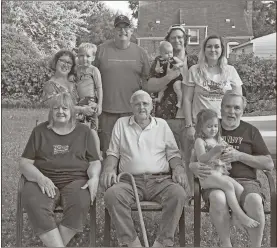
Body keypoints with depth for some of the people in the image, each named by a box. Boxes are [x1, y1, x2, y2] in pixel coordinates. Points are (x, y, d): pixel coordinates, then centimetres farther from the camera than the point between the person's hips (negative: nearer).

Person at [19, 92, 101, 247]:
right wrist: (40, 178, -12)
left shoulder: (83, 131, 15)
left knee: (81, 204, -33)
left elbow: (95, 162, 12)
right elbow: (25, 162, 9)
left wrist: (94, 177, -11)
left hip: (76, 180, 0)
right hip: (43, 181, 0)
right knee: (34, 205, -33)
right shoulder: (40, 131, 14)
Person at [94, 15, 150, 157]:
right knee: (106, 148, 7)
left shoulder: (140, 52, 7)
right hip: (107, 109, -1)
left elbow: (146, 79, 10)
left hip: (132, 109, 1)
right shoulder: (102, 50, 2)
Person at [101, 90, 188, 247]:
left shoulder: (162, 124, 18)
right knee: (112, 194, -32)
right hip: (130, 180, 0)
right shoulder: (121, 123, 17)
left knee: (179, 193, -31)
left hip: (160, 180, 0)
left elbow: (173, 153, 15)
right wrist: (109, 168, -5)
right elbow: (113, 153, 15)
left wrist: (178, 168, -5)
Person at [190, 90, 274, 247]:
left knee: (254, 200, -34)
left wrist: (240, 156, -6)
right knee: (218, 198, -36)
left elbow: (269, 164, 8)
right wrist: (195, 167, -10)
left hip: (246, 181, 0)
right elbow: (192, 160, 16)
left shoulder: (250, 131, 14)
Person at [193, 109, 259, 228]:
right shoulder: (200, 141, -2)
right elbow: (201, 159, -18)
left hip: (222, 173, 7)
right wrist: (215, 150, -31)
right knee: (229, 186, -29)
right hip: (207, 175, -7)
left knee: (240, 189, -13)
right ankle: (240, 216, -28)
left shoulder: (219, 140, 20)